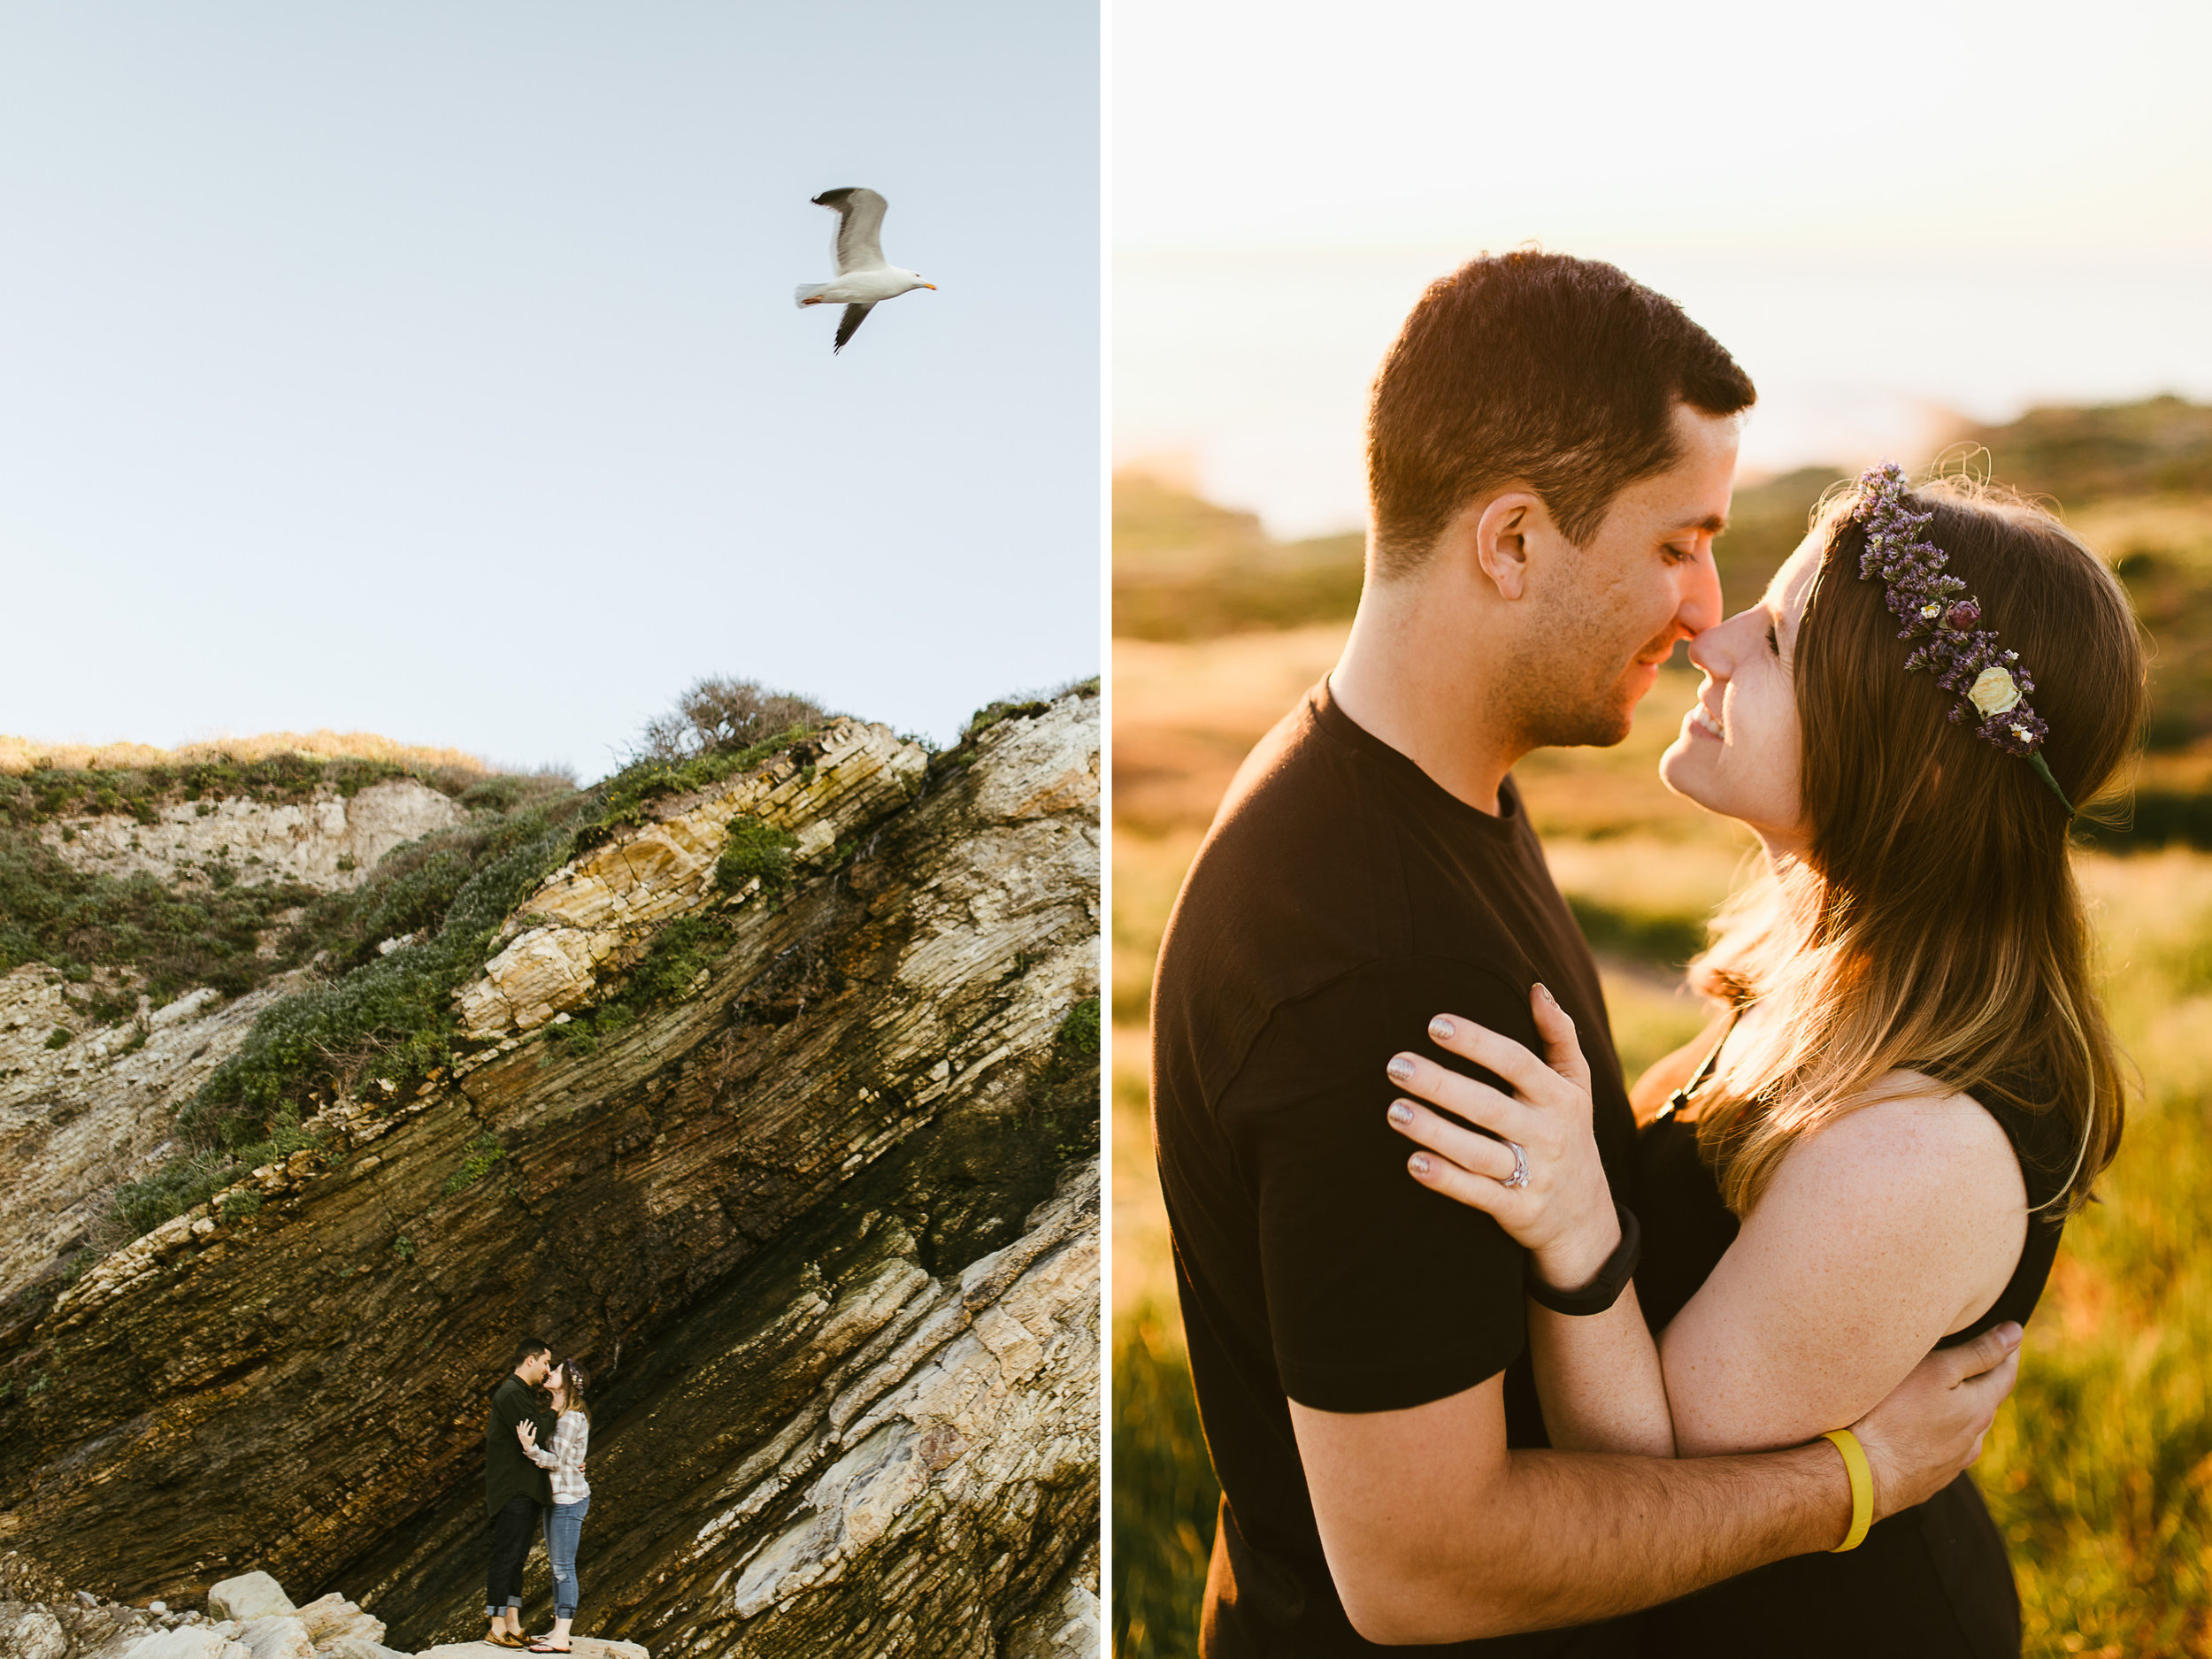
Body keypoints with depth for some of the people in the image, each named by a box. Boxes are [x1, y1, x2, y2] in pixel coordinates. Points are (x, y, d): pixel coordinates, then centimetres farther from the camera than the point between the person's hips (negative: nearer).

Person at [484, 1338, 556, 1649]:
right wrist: (553, 1413, -7)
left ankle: (513, 1625, 16)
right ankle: (497, 1627, -2)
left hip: (527, 1490, 10)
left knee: (517, 1558, 12)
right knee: (505, 1556, -6)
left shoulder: (524, 1393, 18)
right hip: (512, 1490, -10)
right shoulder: (511, 1394, -13)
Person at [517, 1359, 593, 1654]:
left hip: (568, 1499, -10)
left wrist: (530, 1447, -30)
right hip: (556, 1497, 10)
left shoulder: (571, 1419, -17)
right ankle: (558, 1630, 16)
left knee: (563, 1566, -10)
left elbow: (555, 1461, -19)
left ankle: (562, 1637, -10)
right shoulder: (557, 1414, 13)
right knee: (557, 1565, 12)